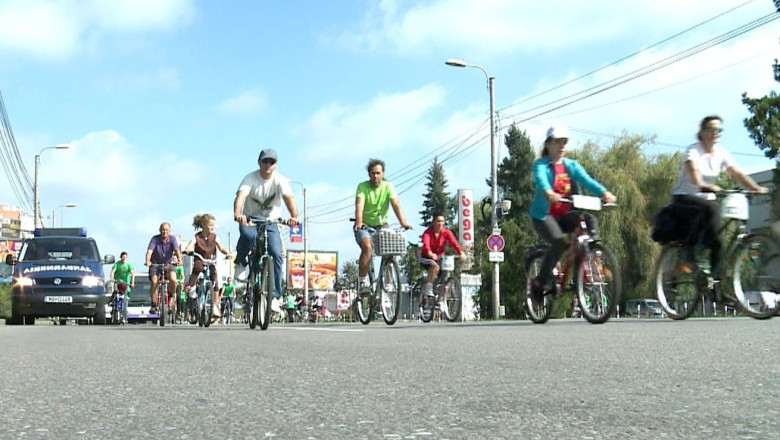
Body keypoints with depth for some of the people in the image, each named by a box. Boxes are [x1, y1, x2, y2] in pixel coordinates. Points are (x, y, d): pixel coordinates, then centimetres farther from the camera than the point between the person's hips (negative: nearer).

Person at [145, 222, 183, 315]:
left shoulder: (172, 239, -10)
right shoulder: (155, 239, -13)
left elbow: (177, 250, -25)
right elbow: (149, 251, -26)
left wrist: (179, 259, -45)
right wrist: (148, 261, -45)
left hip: (168, 264, 0)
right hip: (155, 265, 0)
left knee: (173, 280, -25)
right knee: (154, 282, -22)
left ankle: (170, 297, 5)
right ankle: (153, 305, -10)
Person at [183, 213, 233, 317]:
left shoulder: (214, 237, 1)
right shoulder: (197, 237, -6)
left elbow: (221, 248, -5)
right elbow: (189, 246, -20)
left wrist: (227, 253, -26)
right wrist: (187, 250, -43)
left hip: (211, 262, 2)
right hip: (200, 260, -2)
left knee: (215, 281, -14)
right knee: (198, 266, -39)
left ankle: (215, 305, -3)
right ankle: (190, 285, -23)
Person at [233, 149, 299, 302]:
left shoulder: (280, 180, -11)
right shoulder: (250, 178, -13)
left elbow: (288, 197, -27)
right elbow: (240, 196, -30)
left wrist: (294, 216, -47)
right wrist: (237, 214, -52)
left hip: (271, 221, 1)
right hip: (250, 219, -1)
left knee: (276, 254, -16)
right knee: (248, 235, -37)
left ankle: (274, 295, -5)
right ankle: (241, 263, -7)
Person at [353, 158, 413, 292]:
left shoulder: (388, 186, -6)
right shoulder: (362, 186, -10)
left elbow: (396, 204, -20)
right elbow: (359, 205, -25)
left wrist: (403, 223, -35)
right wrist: (358, 222, -44)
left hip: (381, 226, 3)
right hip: (364, 226, -2)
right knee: (367, 247, -29)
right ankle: (363, 282, -22)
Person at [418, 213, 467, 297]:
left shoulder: (446, 232, -12)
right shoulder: (428, 233, -20)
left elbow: (454, 243, -29)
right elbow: (426, 244, -40)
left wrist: (461, 253, -48)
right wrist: (431, 254, -61)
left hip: (439, 258, 4)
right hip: (426, 258, -4)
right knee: (435, 267, -35)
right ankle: (428, 287, -20)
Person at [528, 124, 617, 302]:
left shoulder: (571, 165, 11)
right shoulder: (540, 165, -3)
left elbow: (586, 179, -8)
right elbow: (541, 180, -26)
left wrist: (604, 192, -28)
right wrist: (548, 193, -50)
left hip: (565, 215, 5)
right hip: (543, 215, -4)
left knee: (590, 220, -24)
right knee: (559, 242, -30)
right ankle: (541, 282, -13)